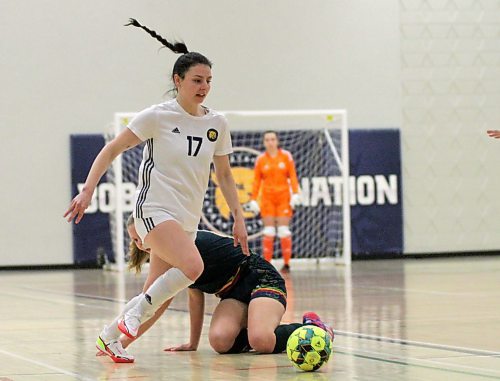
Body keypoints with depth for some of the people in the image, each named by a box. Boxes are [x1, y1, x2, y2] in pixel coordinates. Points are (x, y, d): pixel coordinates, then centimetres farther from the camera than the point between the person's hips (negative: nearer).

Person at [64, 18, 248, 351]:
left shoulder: (217, 123, 6)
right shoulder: (157, 117, -8)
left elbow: (224, 174, 16)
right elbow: (112, 149, -3)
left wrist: (239, 219, 10)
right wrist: (88, 190, -10)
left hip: (188, 219, 6)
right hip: (155, 209, -6)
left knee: (159, 296, 5)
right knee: (192, 266, -30)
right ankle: (134, 313, -14)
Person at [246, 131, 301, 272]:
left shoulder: (286, 156, 1)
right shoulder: (260, 159, 3)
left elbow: (292, 176, 1)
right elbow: (256, 181, 5)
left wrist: (295, 194, -8)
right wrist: (253, 200, 0)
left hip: (283, 198, -1)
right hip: (267, 199, 1)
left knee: (284, 231, -3)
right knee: (268, 232, -2)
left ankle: (286, 263, 2)